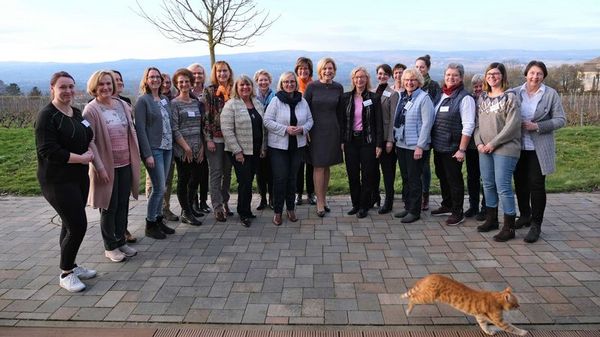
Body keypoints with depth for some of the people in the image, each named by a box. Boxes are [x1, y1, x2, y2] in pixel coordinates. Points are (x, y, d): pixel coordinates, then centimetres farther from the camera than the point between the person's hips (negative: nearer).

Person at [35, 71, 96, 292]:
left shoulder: (76, 113, 10)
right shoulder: (47, 116, -14)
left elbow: (89, 137, 21)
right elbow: (48, 151, -20)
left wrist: (90, 152, 0)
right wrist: (82, 158, -14)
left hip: (79, 177, 8)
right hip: (58, 181, -8)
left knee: (71, 224, 16)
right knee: (78, 226, -8)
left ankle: (71, 266, 30)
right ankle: (65, 274, 10)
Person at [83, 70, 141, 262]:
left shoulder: (122, 105, 6)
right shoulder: (91, 110, -9)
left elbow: (131, 132, 12)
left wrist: (136, 158, 8)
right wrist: (99, 167, -17)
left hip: (126, 164, 5)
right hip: (107, 166, -5)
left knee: (123, 205, 13)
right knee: (109, 207, 5)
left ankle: (121, 241, 28)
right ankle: (110, 247, 20)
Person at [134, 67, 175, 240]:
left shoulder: (164, 99, 13)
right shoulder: (143, 100, -6)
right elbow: (140, 128, -11)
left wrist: (171, 145, 8)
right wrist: (147, 154, -16)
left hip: (167, 148, 6)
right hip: (153, 149, -6)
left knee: (161, 187, 10)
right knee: (159, 188, -6)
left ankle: (158, 220, 21)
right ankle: (150, 225, 8)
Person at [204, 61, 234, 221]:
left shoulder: (233, 90, 9)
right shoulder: (209, 91, -2)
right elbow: (205, 116, -6)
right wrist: (208, 139, -12)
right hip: (214, 138, -4)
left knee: (227, 172, 10)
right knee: (216, 172, -1)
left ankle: (225, 203, 22)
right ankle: (218, 207, 5)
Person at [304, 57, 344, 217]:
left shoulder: (338, 88, 4)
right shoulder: (312, 87, -4)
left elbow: (341, 111, 11)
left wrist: (342, 132, 9)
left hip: (332, 130, 3)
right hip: (316, 130, -3)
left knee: (327, 166, 10)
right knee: (318, 167, -3)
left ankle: (323, 198, 22)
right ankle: (320, 202, 4)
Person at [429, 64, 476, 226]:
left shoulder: (465, 98, -10)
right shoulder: (441, 95, 11)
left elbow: (468, 126, -15)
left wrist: (462, 150, -18)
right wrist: (432, 141, 11)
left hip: (452, 148, -7)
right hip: (438, 146, 7)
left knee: (454, 179, 2)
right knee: (442, 176, 18)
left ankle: (458, 212, 15)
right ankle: (447, 205, 35)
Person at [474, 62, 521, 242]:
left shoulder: (510, 97, -5)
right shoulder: (482, 98, 13)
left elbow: (512, 125, -13)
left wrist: (493, 143, -15)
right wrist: (479, 142, -2)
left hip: (504, 149, -6)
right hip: (484, 150, 6)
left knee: (503, 187, -6)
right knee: (488, 185, 12)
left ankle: (509, 227, 3)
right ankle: (491, 219, 27)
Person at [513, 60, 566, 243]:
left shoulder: (551, 94, -1)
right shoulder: (515, 92, 4)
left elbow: (560, 120, -4)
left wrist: (536, 126, -15)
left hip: (539, 148, -3)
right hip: (519, 147, 3)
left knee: (536, 185, -2)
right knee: (520, 183, 12)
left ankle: (536, 225, 7)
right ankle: (524, 216, 31)